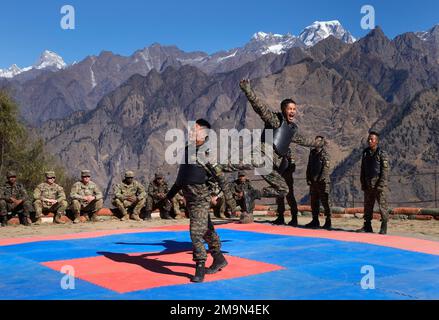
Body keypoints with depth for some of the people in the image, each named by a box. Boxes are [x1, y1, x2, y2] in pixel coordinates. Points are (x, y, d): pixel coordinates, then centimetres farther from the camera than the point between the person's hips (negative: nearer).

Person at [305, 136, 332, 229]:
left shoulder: (325, 154, -3)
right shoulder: (312, 153, 16)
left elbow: (326, 168, -11)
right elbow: (309, 167, 18)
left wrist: (320, 179, -18)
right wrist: (308, 179, 7)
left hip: (322, 182, -6)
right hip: (313, 182, 6)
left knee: (325, 201, -6)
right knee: (314, 201, 8)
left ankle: (328, 221, 0)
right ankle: (315, 221, 16)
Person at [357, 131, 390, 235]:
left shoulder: (382, 154, -6)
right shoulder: (365, 153, 11)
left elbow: (385, 170, -10)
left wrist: (380, 185, -15)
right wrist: (363, 184, 9)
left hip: (379, 184, -6)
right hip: (368, 185, 6)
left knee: (382, 205, -2)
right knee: (367, 206, 8)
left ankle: (384, 227, 3)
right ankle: (367, 226, 15)